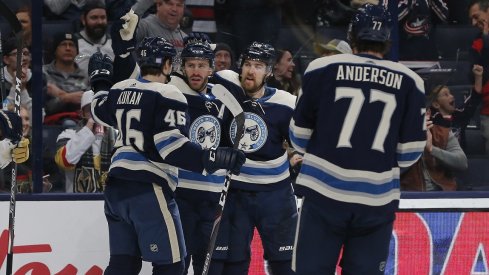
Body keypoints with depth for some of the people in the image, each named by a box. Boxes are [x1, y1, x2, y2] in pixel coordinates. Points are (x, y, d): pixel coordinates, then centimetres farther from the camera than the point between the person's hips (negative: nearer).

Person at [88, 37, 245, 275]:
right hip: (148, 191, -8)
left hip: (116, 186, 8)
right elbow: (170, 146, -21)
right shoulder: (167, 96, -12)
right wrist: (214, 159, -23)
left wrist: (100, 81, 50)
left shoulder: (120, 90, 11)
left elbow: (100, 111, 32)